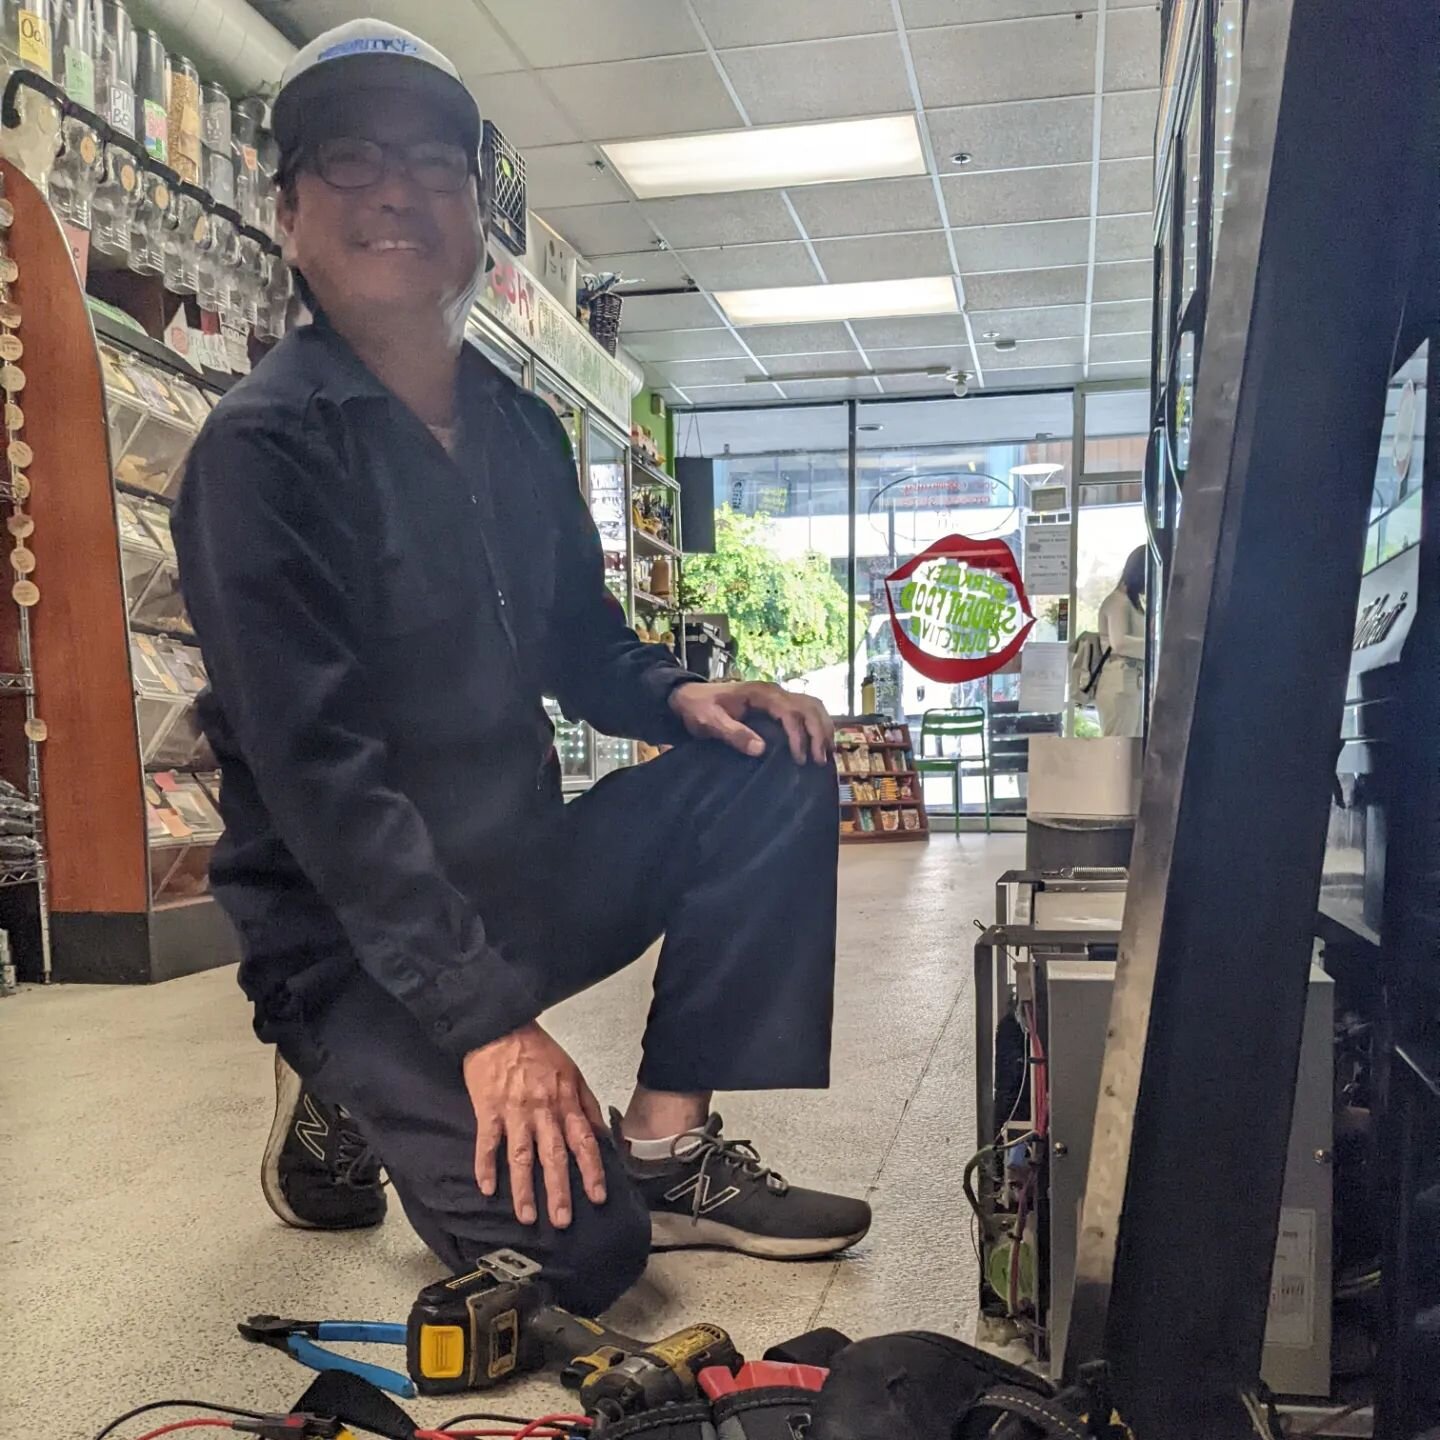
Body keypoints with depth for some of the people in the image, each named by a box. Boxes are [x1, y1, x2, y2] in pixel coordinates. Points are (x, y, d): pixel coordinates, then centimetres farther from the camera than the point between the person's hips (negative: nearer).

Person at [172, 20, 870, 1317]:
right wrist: (487, 1017, -27)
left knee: (775, 765, -8)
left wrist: (679, 696, -9)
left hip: (523, 873, 7)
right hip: (354, 936, -7)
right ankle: (347, 1100, 11)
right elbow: (320, 770, -23)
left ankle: (667, 1144, -4)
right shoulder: (263, 450, -16)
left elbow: (582, 642, 15)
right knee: (576, 1242, -20)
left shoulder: (523, 431, 6)